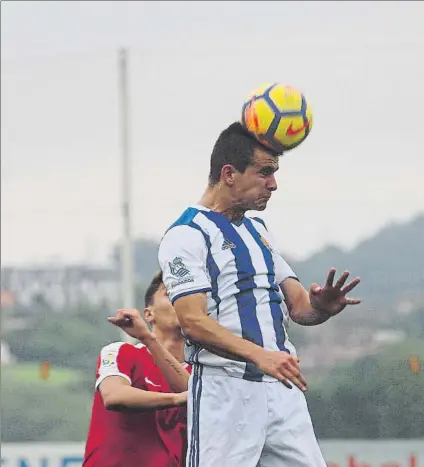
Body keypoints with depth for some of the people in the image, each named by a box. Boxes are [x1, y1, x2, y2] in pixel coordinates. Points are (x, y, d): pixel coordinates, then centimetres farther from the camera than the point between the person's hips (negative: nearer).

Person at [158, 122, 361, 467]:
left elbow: (298, 306, 17)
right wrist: (258, 355, -31)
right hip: (225, 391, -7)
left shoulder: (259, 231, 20)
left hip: (282, 391, 7)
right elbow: (193, 322, -17)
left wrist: (321, 306, -9)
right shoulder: (187, 234, -6)